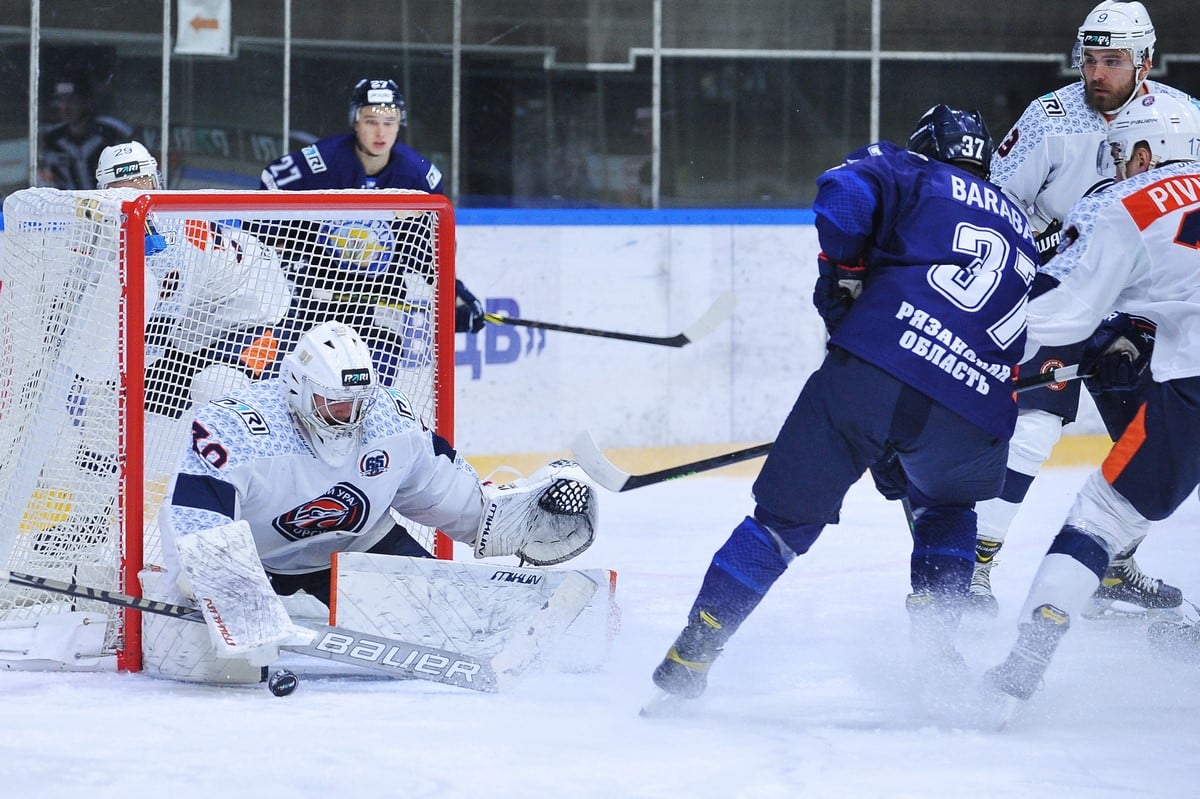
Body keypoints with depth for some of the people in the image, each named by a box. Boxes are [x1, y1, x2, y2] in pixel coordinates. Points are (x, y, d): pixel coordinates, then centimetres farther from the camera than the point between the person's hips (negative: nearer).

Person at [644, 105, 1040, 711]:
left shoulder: (911, 175, 19)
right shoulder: (1022, 232, 35)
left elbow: (845, 192, -5)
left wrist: (843, 274, 9)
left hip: (876, 364, -3)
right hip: (974, 419, 3)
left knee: (787, 517, 5)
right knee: (945, 509, 34)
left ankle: (684, 668, 3)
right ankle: (936, 656, 19)